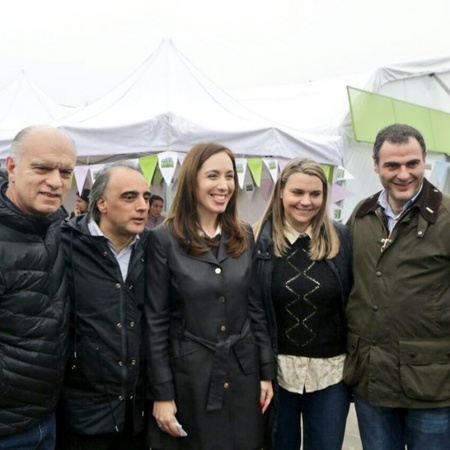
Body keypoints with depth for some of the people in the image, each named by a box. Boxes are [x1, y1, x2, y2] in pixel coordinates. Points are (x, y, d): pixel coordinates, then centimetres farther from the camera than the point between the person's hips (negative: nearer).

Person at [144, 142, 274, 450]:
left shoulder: (245, 237, 4)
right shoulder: (164, 239, -8)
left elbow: (256, 309, 7)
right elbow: (155, 321, -8)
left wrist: (267, 372, 5)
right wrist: (161, 393, -9)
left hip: (242, 374, 4)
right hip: (188, 376, -3)